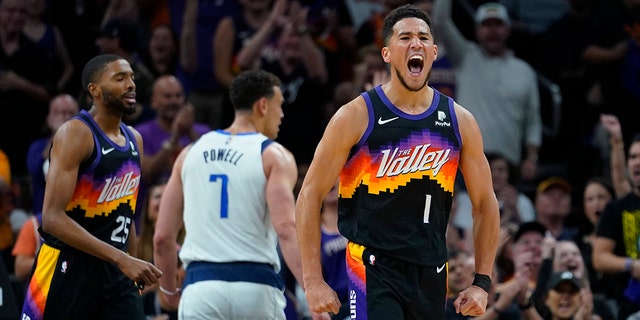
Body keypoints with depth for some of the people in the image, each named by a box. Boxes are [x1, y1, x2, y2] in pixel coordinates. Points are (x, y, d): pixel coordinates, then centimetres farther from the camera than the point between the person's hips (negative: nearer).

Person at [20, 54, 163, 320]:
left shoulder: (134, 140, 12)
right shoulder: (75, 133, -13)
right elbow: (53, 218, -22)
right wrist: (121, 259, -26)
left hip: (115, 274, 7)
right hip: (66, 267, -7)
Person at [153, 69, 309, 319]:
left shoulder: (191, 153, 13)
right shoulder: (274, 156, 0)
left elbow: (162, 236, 12)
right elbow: (286, 229, -16)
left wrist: (168, 289, 28)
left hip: (201, 287, 2)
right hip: (256, 286, -2)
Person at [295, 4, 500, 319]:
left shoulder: (459, 121, 5)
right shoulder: (357, 116, -6)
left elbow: (485, 203, 14)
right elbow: (310, 195, -4)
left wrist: (482, 282, 7)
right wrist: (313, 281, -10)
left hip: (431, 272, 5)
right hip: (373, 268, -5)